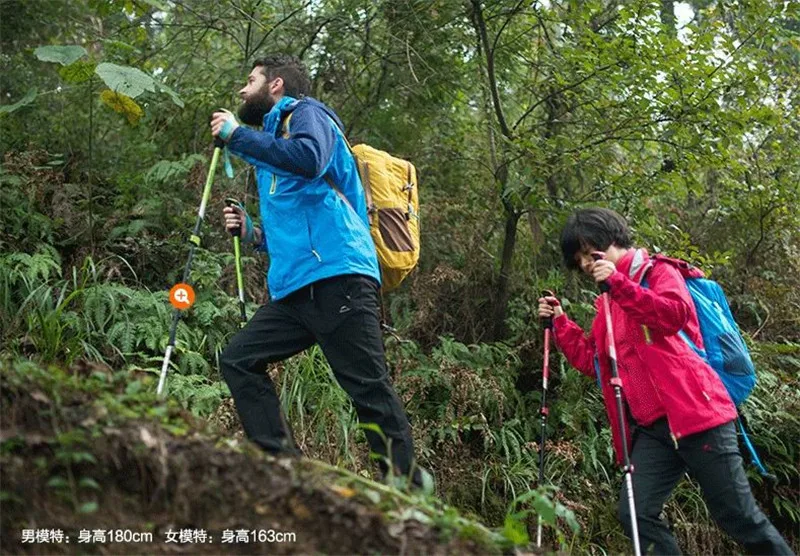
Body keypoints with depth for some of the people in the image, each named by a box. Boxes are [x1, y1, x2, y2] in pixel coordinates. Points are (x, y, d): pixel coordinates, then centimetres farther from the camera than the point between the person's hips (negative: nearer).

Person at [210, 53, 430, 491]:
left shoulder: (305, 112, 7)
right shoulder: (272, 150, 31)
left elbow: (309, 158, -19)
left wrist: (237, 134, -8)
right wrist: (254, 233, 17)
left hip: (337, 275, -9)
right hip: (295, 289, 10)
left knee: (368, 388, -11)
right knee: (238, 360, 2)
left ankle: (409, 486, -5)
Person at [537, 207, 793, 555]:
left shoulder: (658, 272, 2)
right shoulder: (608, 304, 22)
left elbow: (675, 313, -18)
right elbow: (591, 361, 22)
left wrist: (619, 283, -21)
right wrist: (559, 322, 15)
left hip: (694, 414, -7)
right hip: (652, 428, 7)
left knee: (740, 519, -4)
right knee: (635, 514, -7)